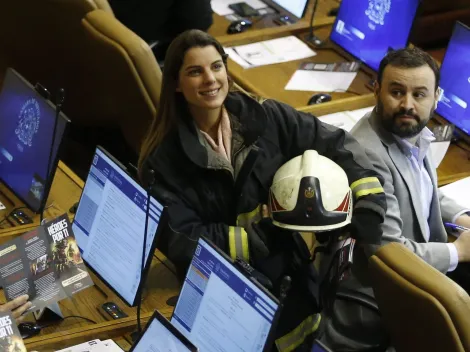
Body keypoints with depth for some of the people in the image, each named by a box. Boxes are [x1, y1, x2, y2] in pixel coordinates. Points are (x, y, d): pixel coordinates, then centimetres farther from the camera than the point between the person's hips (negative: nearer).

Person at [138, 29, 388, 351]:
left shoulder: (262, 118, -3)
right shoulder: (163, 158, -10)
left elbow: (335, 143, 3)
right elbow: (182, 241, -14)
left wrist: (369, 202, -13)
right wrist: (265, 235, -18)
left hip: (289, 281, 2)